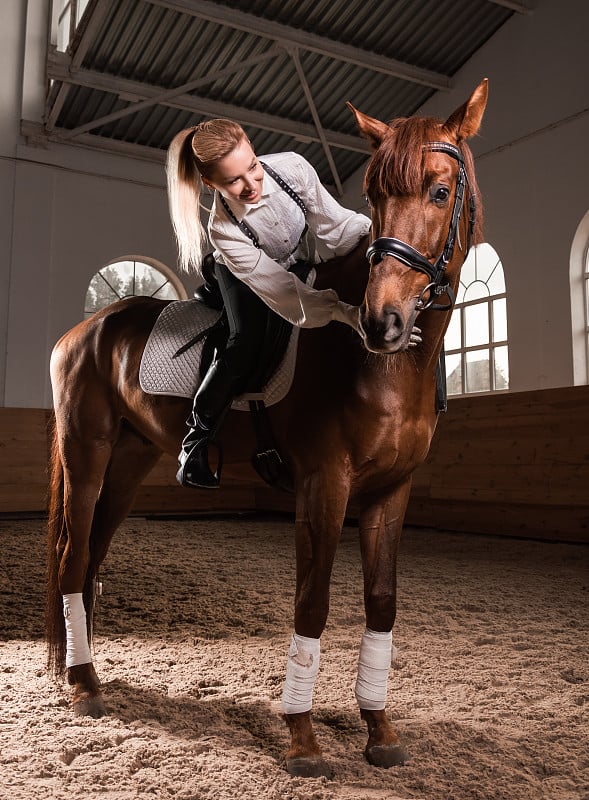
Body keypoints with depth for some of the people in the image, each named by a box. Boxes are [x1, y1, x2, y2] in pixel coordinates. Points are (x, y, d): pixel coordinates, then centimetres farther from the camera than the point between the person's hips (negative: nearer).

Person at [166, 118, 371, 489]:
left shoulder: (291, 166, -31)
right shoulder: (224, 230, -37)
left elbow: (337, 224, -24)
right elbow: (284, 293, -42)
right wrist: (351, 314, -52)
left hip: (303, 265, 4)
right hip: (247, 275, -4)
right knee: (247, 342, -25)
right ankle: (195, 441, -9)